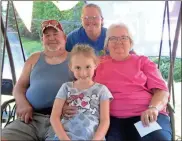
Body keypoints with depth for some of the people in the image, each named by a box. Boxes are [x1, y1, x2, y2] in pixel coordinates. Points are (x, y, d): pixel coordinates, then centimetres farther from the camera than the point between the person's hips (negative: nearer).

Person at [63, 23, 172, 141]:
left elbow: (162, 90, 8)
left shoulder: (143, 61, 17)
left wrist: (153, 108, -13)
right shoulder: (98, 63, 19)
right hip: (111, 119, 0)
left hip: (145, 116, 0)